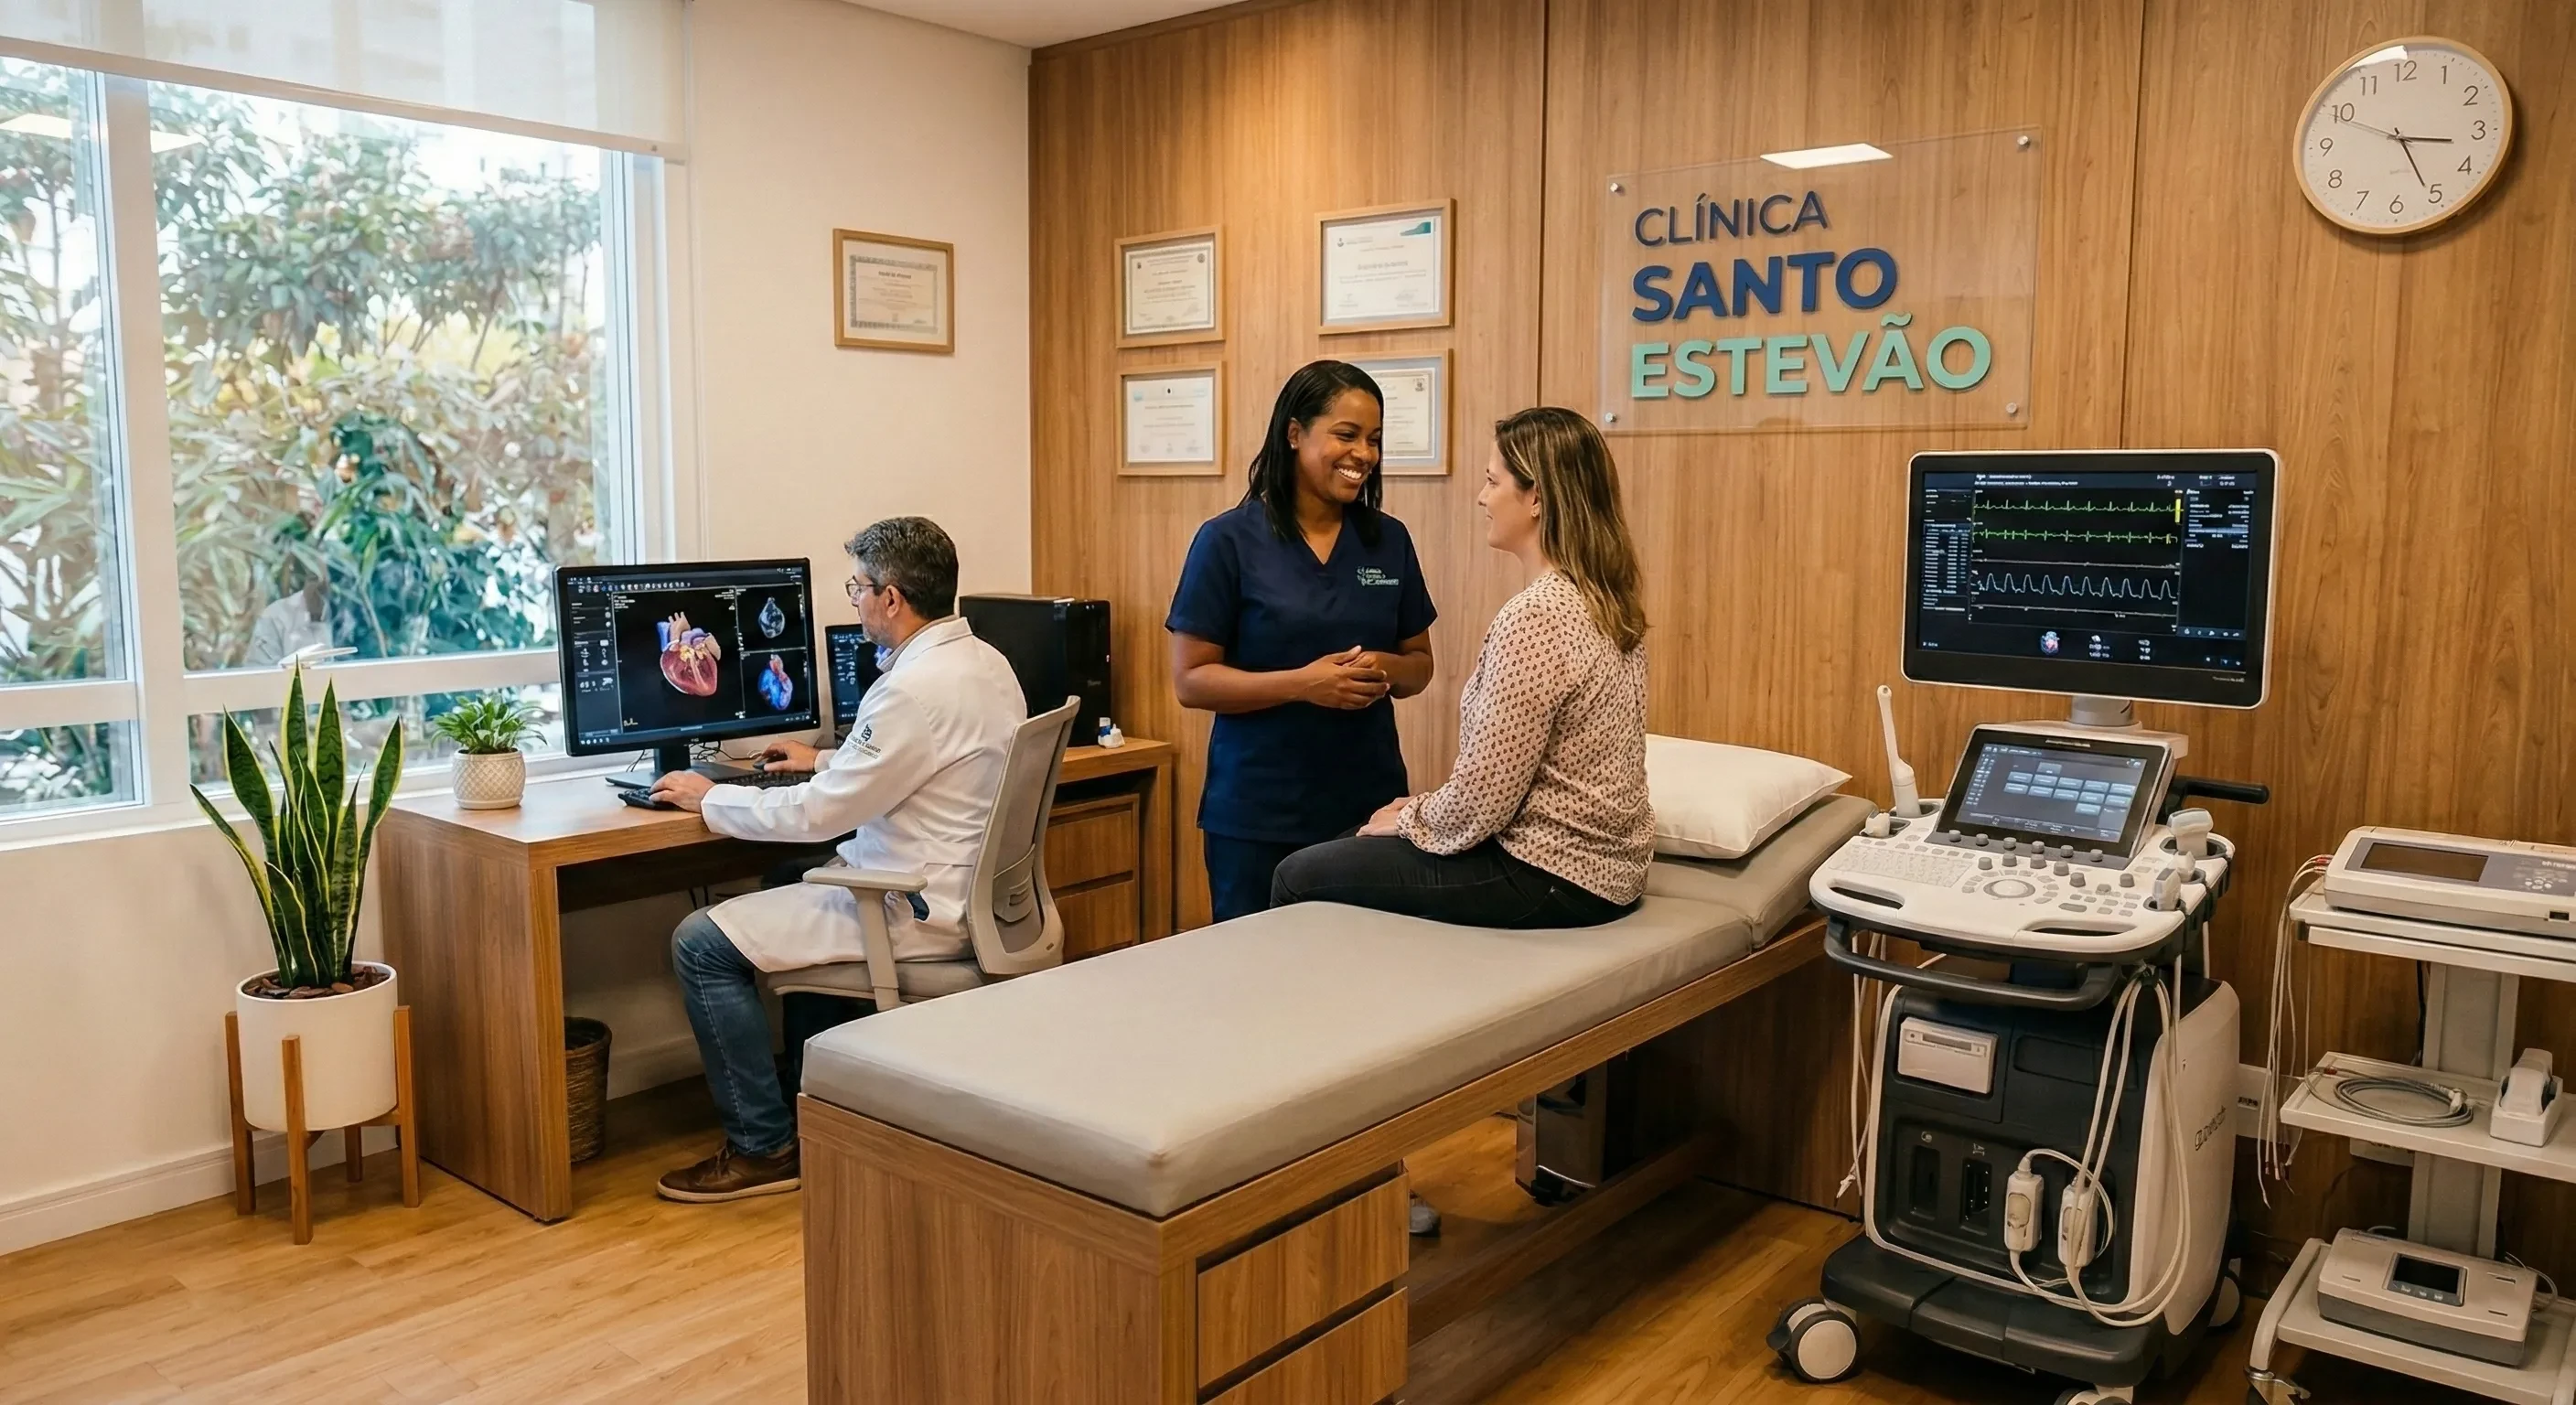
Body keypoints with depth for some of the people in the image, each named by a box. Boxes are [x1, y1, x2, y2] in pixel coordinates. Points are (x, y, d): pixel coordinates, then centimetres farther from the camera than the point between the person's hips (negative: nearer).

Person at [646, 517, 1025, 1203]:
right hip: (966, 887, 10)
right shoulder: (984, 660, 5)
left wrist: (709, 798, -6)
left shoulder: (915, 687, -25)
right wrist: (829, 762, 25)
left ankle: (763, 1147, 5)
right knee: (796, 884, 31)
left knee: (702, 945, -5)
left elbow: (817, 814, -20)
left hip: (920, 911, -10)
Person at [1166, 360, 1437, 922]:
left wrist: (1386, 669, -9)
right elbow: (1189, 680, -7)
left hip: (1369, 805, 3)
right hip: (1257, 815, -3)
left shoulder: (1389, 540, 7)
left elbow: (1420, 665, 14)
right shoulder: (1228, 540, -5)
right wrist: (1301, 683, -20)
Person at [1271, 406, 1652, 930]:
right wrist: (1426, 809, 10)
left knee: (1298, 875, 2)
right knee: (1349, 847, 23)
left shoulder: (1534, 616, -25)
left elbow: (1482, 799, -23)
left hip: (1550, 876, -9)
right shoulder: (1608, 601, 5)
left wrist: (1409, 819, -4)